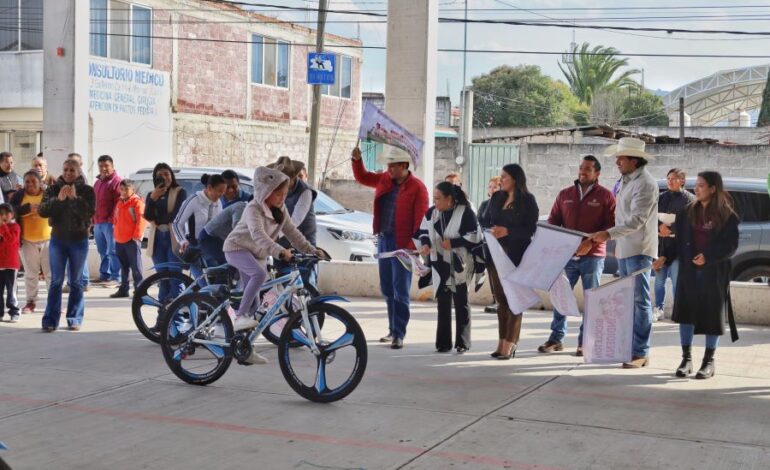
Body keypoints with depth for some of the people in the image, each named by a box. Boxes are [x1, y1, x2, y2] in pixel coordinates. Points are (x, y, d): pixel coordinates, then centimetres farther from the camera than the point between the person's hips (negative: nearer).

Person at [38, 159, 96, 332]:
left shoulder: (87, 190, -2)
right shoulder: (53, 189, 2)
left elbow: (89, 212, -15)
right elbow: (42, 211, -10)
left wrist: (75, 198, -25)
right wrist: (59, 199, -23)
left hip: (79, 240, -1)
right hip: (58, 239, 1)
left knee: (76, 282, 6)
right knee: (56, 281, -1)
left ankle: (75, 319, 11)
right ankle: (50, 320, -1)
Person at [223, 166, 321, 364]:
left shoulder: (280, 210, -3)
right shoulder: (253, 209, -26)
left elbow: (292, 232, -2)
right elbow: (259, 235, -42)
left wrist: (310, 250, -15)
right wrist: (279, 251, -56)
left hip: (256, 254, 7)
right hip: (237, 248, -7)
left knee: (254, 303, 4)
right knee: (260, 274, -37)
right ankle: (240, 316, -30)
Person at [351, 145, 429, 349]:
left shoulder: (417, 187, -11)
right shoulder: (384, 179, 10)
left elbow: (420, 219, -13)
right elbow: (362, 177, 24)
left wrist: (414, 246, -17)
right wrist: (357, 160, 6)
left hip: (402, 244, -7)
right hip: (383, 240, 8)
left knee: (400, 291, -4)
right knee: (387, 289, 14)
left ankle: (399, 335, -1)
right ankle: (393, 330, 24)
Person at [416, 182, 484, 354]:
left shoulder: (465, 213, -12)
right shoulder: (431, 213, 4)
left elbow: (474, 236, -12)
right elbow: (424, 231, 13)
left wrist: (453, 243, -17)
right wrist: (425, 244, -7)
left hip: (459, 265, -5)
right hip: (440, 264, 5)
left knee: (461, 303, 2)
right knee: (443, 303, 7)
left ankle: (462, 342, 9)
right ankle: (443, 342, 13)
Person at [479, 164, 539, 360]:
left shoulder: (528, 200, -5)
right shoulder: (496, 198, 12)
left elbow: (530, 230, -10)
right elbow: (485, 221, 14)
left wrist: (507, 231, -22)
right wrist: (489, 230, -8)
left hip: (516, 256, -5)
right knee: (501, 299, 9)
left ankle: (509, 344, -2)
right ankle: (502, 342, 14)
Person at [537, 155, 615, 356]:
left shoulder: (605, 196, 0)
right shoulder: (565, 194, 12)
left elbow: (611, 225, -6)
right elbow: (553, 220, 14)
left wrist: (591, 242, -17)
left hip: (592, 256, -3)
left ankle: (585, 341, 9)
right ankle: (556, 337, 15)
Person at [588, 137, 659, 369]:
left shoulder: (645, 183, -14)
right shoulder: (625, 180, 15)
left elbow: (637, 220, -22)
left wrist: (609, 234, -27)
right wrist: (607, 234, 13)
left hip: (639, 249, -9)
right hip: (624, 249, 9)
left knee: (640, 300, -6)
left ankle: (641, 353, -3)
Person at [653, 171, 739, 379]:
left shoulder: (727, 216, -5)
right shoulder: (687, 212, 7)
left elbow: (731, 245, -8)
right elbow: (679, 241, 7)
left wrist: (708, 256, -20)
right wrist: (665, 257, -5)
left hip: (715, 273, -3)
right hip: (689, 271, 3)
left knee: (712, 315, 4)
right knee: (686, 313, 3)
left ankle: (709, 362, 16)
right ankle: (686, 359, 13)